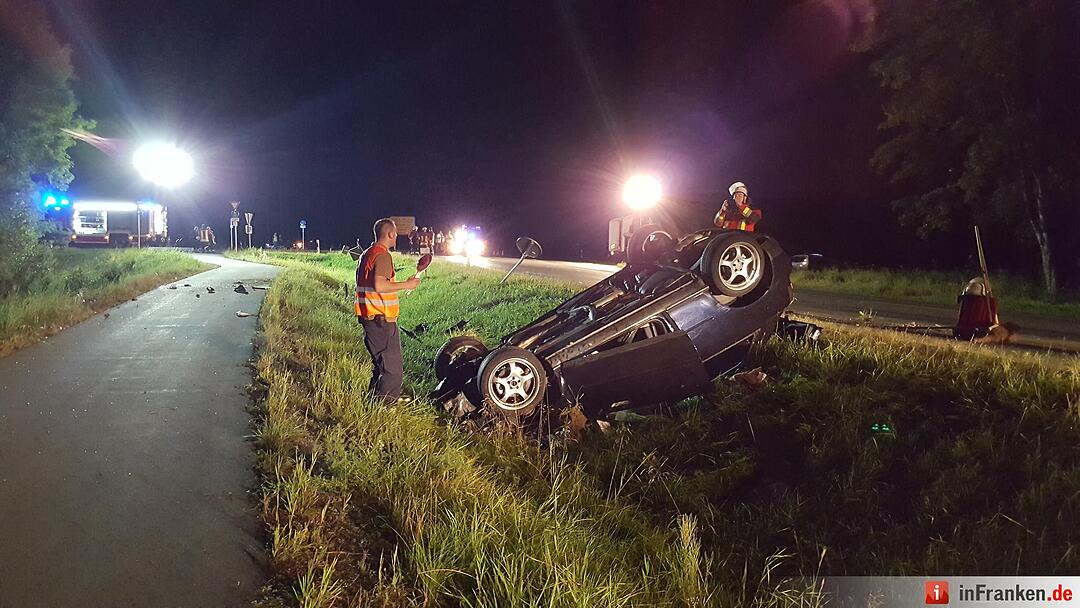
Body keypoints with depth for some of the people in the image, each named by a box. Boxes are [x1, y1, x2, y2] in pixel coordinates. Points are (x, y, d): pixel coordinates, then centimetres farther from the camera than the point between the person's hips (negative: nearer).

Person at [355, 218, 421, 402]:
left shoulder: (366, 254, 16)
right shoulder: (383, 255, -15)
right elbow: (379, 285, -26)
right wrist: (406, 284, -17)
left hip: (368, 317, 10)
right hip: (382, 319, -10)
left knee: (380, 362, 21)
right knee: (393, 368, -4)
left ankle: (375, 399, 29)